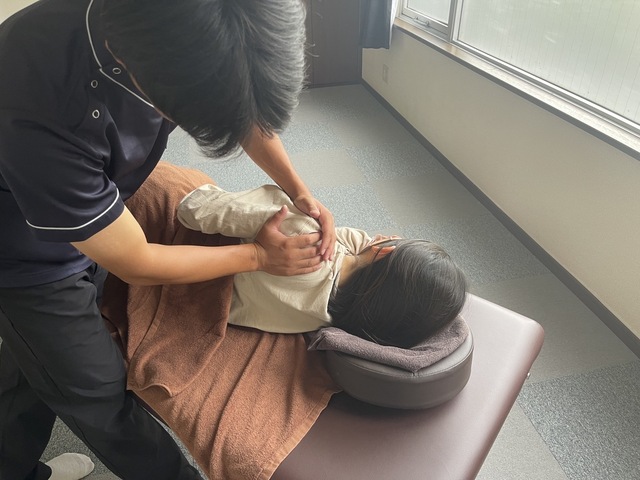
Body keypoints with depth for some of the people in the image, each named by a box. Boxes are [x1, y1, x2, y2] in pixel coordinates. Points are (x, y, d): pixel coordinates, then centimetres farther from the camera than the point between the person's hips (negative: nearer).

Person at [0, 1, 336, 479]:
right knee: (98, 396, 8)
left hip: (84, 223, 6)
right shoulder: (40, 118, -43)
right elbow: (136, 265, -29)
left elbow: (244, 106, -3)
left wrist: (300, 192, -11)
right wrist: (259, 255, -18)